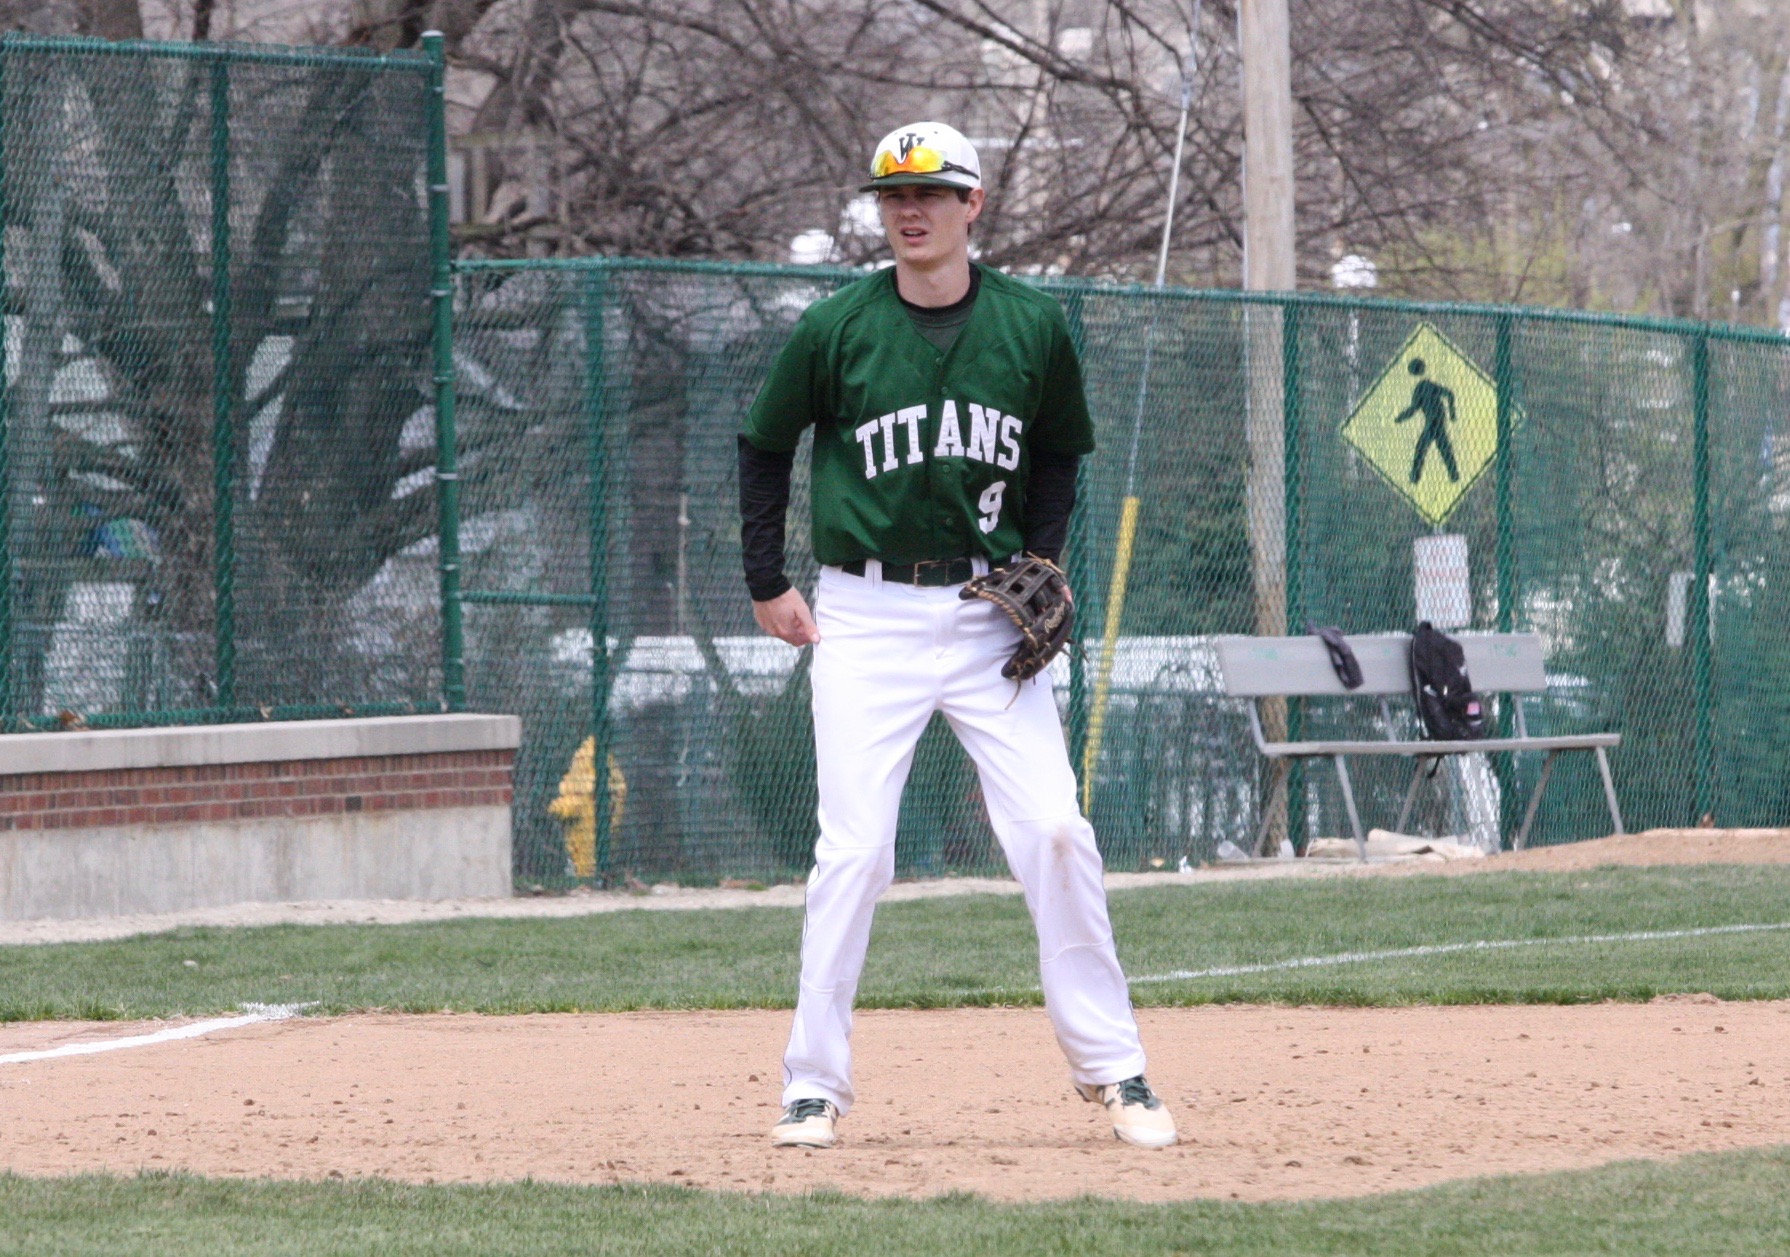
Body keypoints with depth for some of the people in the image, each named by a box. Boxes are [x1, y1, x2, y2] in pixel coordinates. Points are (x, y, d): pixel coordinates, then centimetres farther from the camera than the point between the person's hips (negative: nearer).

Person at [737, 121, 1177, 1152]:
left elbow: (1058, 455, 17)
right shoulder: (836, 329, -3)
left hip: (989, 616, 2)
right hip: (866, 619, -1)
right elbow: (765, 448, 10)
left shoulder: (1033, 326, 2)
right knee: (854, 851, -7)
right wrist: (768, 585, 7)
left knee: (1055, 832, -6)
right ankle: (816, 1083, 2)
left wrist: (1041, 563, 3)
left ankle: (1111, 1065, 4)